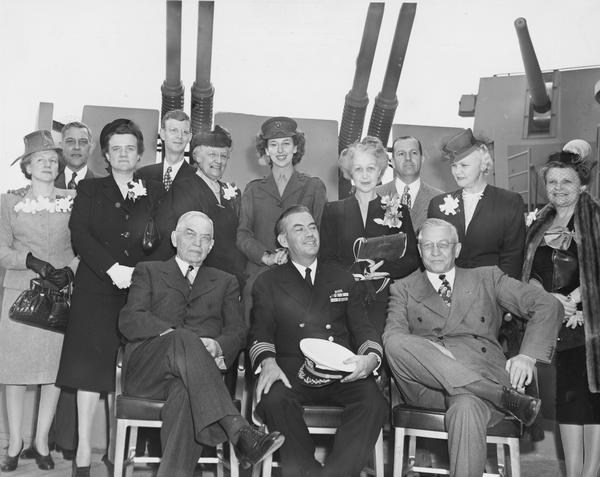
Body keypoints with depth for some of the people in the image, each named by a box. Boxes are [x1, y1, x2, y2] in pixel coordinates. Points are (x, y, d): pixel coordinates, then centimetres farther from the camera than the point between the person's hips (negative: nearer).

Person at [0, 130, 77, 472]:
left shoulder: (72, 200, 7)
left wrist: (70, 269, -11)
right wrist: (32, 261, -13)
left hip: (61, 294, 0)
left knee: (56, 367, 0)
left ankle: (41, 441, 12)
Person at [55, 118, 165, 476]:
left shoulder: (154, 192, 15)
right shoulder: (90, 189, 14)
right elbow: (79, 235, 0)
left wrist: (139, 271, -10)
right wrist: (112, 268, -12)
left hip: (139, 288, 1)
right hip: (96, 288, 0)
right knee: (90, 365, -6)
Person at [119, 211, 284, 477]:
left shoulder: (225, 282, 28)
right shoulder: (148, 272, 22)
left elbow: (238, 332, 12)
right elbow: (129, 320, 3)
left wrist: (217, 345, -14)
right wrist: (179, 336, -14)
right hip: (146, 370, -1)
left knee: (187, 393, -37)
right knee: (185, 342, -36)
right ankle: (240, 434, -50)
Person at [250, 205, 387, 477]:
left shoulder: (342, 280, 24)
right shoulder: (267, 283, 18)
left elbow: (363, 328, 16)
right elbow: (261, 333, 8)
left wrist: (371, 357, -8)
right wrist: (268, 362, -16)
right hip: (292, 370, -1)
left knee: (373, 403, -30)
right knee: (273, 400, -35)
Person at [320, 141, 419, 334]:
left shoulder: (398, 211, 11)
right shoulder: (333, 210, 11)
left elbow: (413, 260, 6)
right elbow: (325, 258, 5)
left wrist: (381, 266, -11)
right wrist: (356, 270, -11)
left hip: (383, 303, 0)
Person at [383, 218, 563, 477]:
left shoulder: (486, 278, 20)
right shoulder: (403, 288, 20)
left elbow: (548, 305, 11)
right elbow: (391, 334, 3)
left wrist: (528, 356, -4)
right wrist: (427, 349, -18)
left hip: (481, 375, -1)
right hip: (427, 385, 2)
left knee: (466, 409, -37)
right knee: (397, 344, -31)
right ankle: (503, 396, -27)